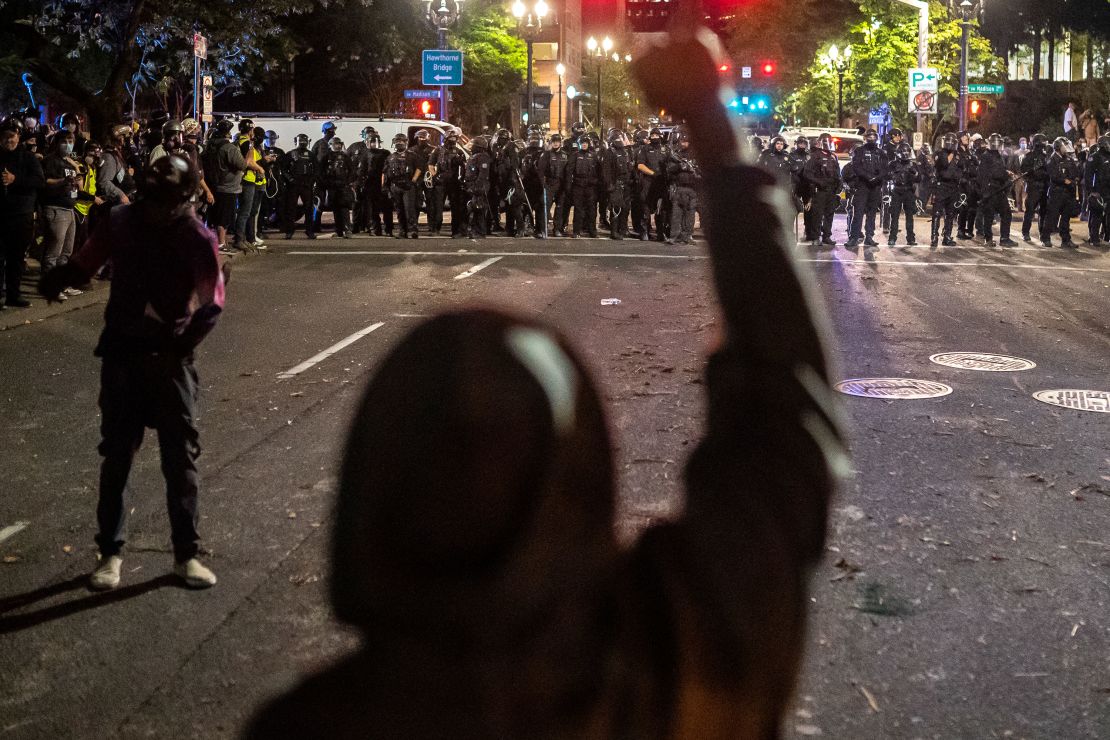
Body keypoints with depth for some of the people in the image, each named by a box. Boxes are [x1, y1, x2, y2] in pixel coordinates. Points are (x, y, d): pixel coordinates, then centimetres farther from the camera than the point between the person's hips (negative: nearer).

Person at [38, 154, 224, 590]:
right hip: (121, 355, 2)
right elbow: (84, 264, 3)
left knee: (180, 459, 4)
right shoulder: (121, 223, -4)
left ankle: (186, 555, 16)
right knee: (116, 456, 9)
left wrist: (180, 348, -26)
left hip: (169, 359, -2)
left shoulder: (197, 239, -11)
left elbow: (212, 303, -14)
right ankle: (111, 552, 21)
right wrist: (58, 278, -19)